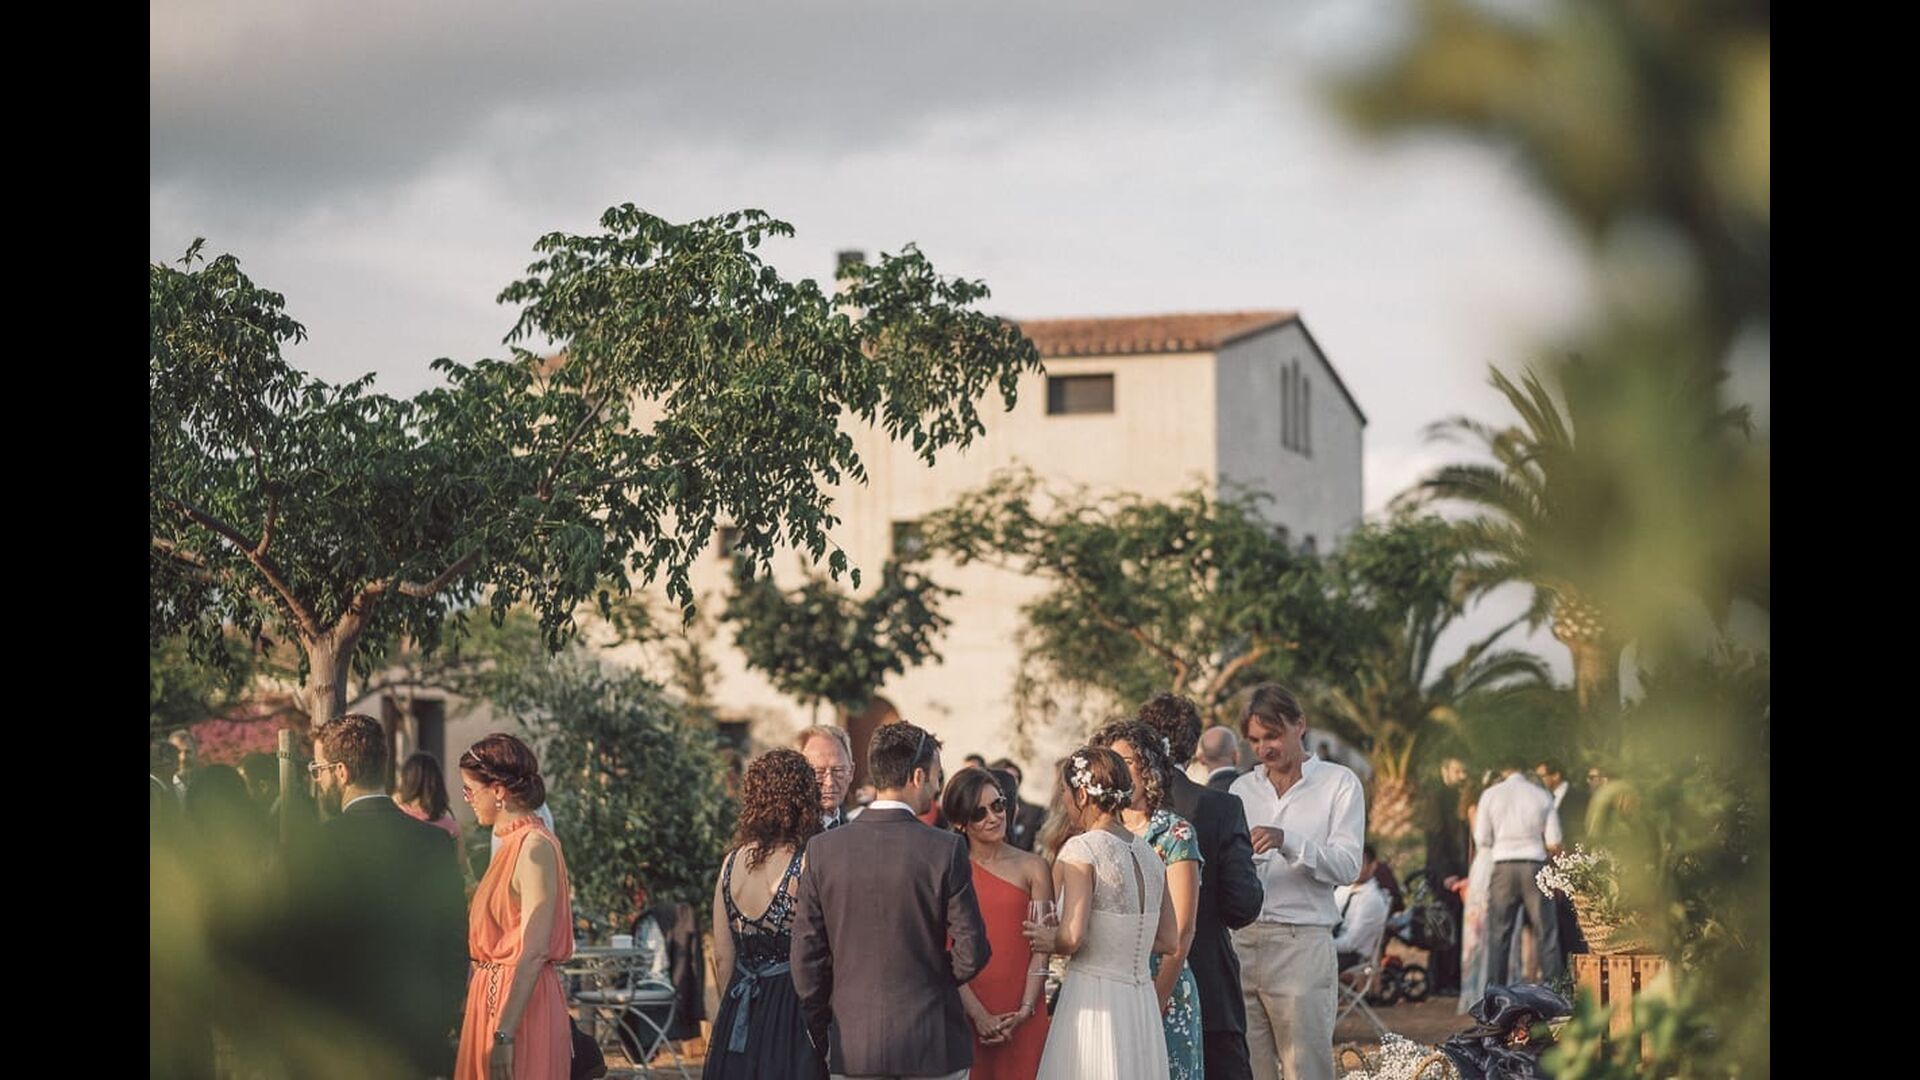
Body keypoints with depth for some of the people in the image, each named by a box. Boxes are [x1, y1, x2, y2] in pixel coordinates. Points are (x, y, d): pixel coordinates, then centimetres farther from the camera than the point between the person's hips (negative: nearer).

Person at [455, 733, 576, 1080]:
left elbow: (533, 952, -21)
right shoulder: (513, 842, 12)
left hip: (519, 1005, -9)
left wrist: (504, 1034, -24)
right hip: (494, 995, 9)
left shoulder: (534, 847, -15)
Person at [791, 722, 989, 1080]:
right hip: (932, 1047, -2)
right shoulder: (946, 850, -10)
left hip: (850, 1050, 2)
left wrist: (821, 1037, 11)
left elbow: (806, 956, 1)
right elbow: (972, 953, -8)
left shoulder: (822, 849, -2)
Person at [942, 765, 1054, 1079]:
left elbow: (1041, 950, 0)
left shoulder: (1032, 868, 4)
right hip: (964, 1014, 0)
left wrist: (1024, 1012, -11)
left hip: (1023, 1017, 1)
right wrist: (979, 1014, -12)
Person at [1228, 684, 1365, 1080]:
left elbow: (1347, 866, -6)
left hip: (1302, 943, -4)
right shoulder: (1242, 788, 17)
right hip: (1240, 941, 4)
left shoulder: (1338, 783, 5)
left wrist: (1287, 842, -20)